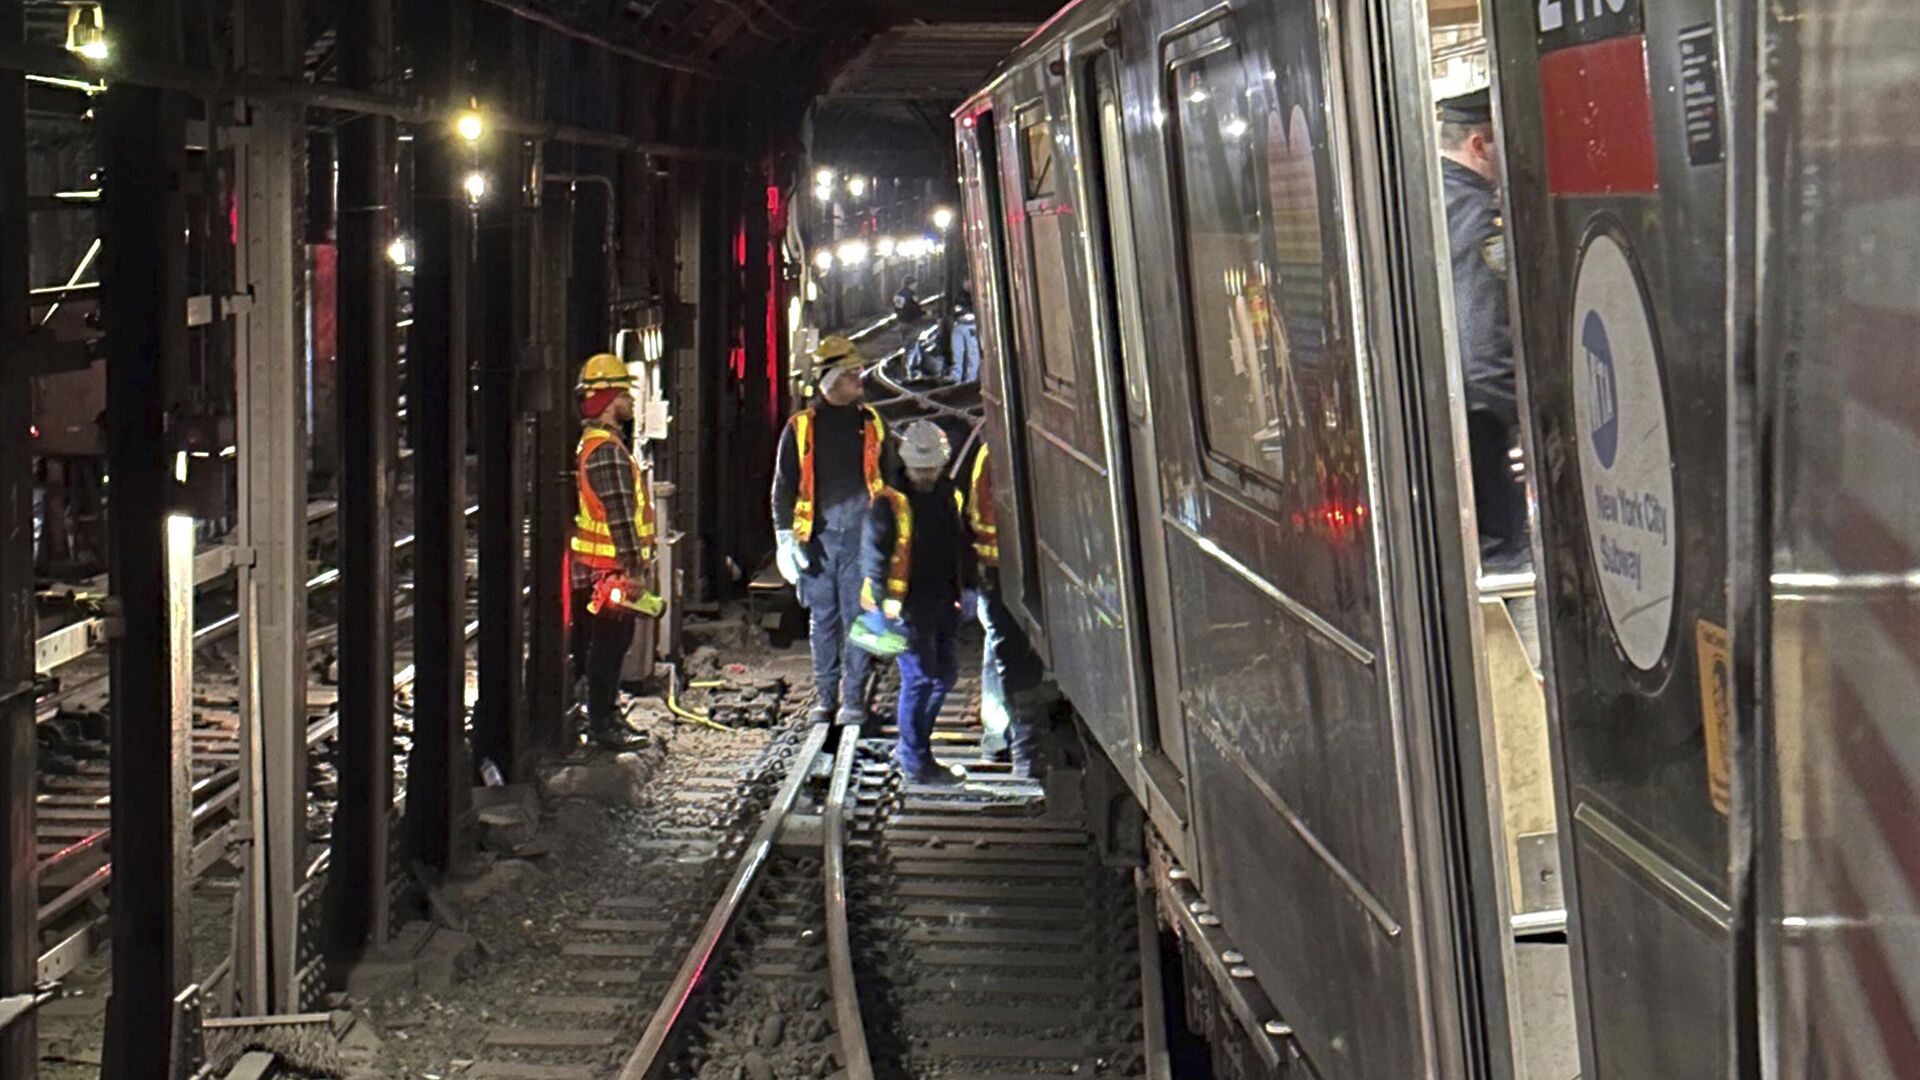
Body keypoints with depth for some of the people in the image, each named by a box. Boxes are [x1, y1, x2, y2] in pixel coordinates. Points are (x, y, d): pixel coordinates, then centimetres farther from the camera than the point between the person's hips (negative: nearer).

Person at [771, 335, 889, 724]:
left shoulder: (872, 424, 9)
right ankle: (825, 696, 16)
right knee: (822, 619, 7)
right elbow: (783, 485, 6)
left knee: (857, 618, -2)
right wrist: (784, 536, -3)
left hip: (860, 536, 0)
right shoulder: (801, 427, 5)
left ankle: (853, 699, 4)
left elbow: (888, 482, 14)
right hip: (817, 537, 0)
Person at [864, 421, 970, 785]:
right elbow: (873, 553, -11)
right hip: (907, 605, -7)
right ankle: (915, 761, 2)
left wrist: (963, 590, 14)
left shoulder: (949, 496, 11)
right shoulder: (890, 502, -9)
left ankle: (909, 746, 27)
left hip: (942, 602, 7)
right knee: (919, 676, -8)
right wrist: (884, 598, -20)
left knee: (945, 671, 13)